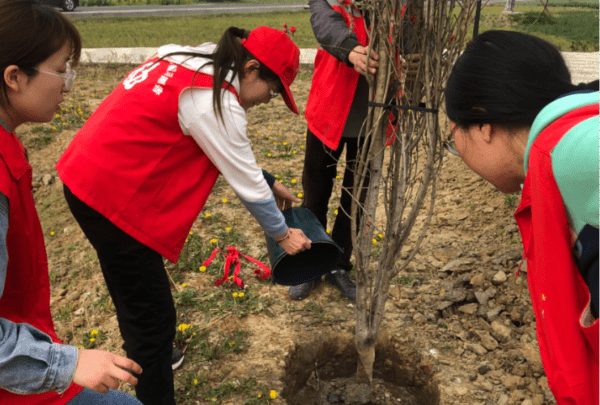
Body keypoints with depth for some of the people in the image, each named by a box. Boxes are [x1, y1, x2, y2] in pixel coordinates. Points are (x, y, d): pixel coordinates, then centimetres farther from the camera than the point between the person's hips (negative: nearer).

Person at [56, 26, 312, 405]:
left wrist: (270, 183, 20)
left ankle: (146, 358, 52)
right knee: (153, 316, 2)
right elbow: (244, 182, -11)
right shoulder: (214, 101, -20)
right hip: (112, 197, -11)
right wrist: (282, 233, 4)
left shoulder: (190, 64, 9)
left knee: (134, 295, 29)